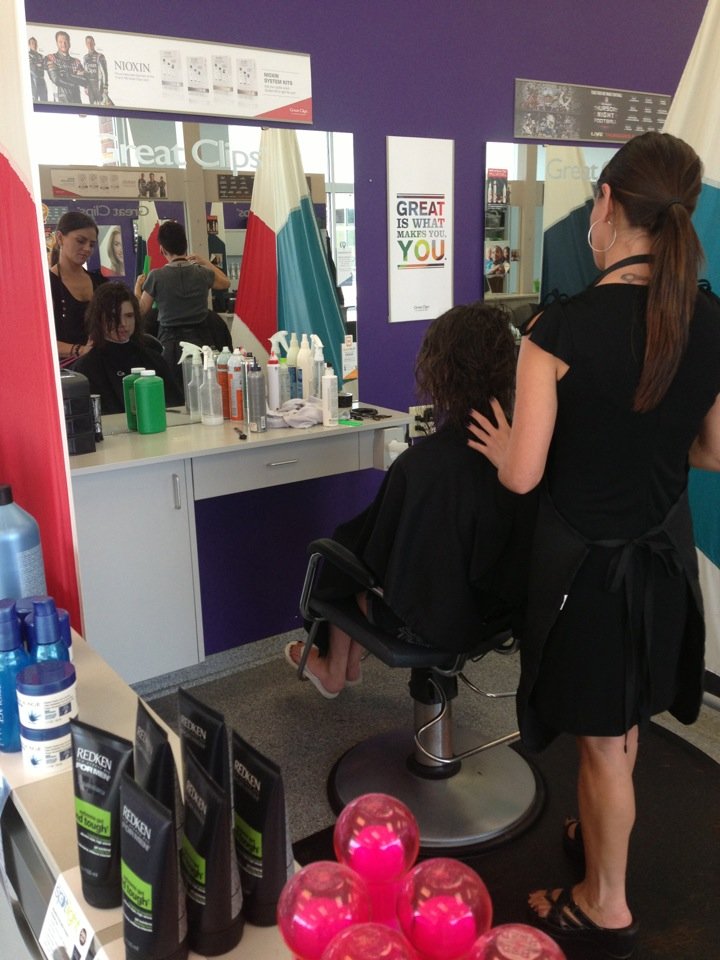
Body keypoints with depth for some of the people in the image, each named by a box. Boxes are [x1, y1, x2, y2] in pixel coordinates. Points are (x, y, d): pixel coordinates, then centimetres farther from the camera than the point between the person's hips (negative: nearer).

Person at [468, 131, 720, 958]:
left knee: (601, 740, 13)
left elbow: (522, 474, -20)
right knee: (624, 719, 27)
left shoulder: (563, 329, -23)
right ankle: (599, 834, 52)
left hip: (588, 556, -6)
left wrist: (497, 444, 1)